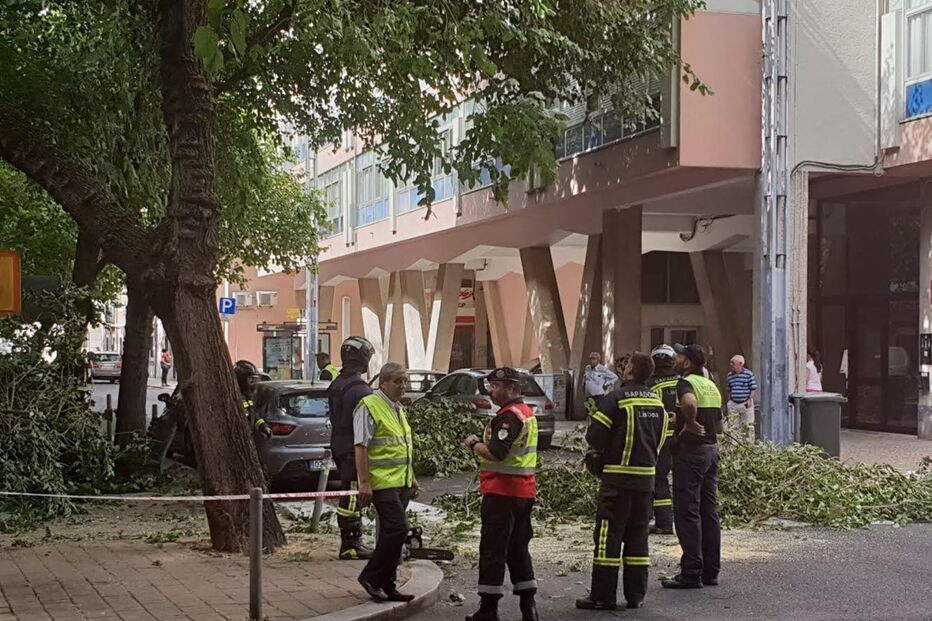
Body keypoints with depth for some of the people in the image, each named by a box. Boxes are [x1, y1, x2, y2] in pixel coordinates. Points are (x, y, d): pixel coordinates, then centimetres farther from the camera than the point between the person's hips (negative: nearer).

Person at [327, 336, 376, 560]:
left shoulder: (336, 385, 14)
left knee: (349, 496, 16)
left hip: (338, 447, 10)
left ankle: (352, 541, 22)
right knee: (352, 497, -6)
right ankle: (350, 545, -3)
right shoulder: (360, 389, -18)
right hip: (354, 449, -10)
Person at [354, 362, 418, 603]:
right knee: (398, 529, -15)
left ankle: (386, 585, 17)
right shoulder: (369, 406, -10)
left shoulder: (398, 408, 18)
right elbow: (361, 447, -15)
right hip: (382, 482, -9)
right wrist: (364, 482, -20)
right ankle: (371, 577, -3)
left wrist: (411, 476, 24)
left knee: (390, 533, 11)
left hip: (401, 482, 9)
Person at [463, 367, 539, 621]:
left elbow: (496, 452, -25)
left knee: (493, 550, -3)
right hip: (523, 492, 10)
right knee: (518, 548, 15)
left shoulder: (510, 416, -16)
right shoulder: (526, 412, 16)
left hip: (502, 492, -10)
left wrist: (474, 443, -9)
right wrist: (483, 443, 9)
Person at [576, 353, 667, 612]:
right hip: (647, 475, 6)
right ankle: (636, 595, 16)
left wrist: (600, 453, 7)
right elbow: (660, 440, 15)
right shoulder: (657, 402, 8)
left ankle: (602, 596, 1)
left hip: (618, 476, -6)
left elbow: (594, 436, -13)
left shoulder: (616, 399, -13)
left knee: (608, 535, -1)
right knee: (637, 536, 13)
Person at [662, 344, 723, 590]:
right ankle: (711, 571, 15)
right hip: (711, 450, 9)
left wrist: (689, 424, -21)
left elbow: (689, 403, -36)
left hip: (690, 450, -9)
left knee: (687, 512, -5)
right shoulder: (711, 385, 17)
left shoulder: (686, 382, -11)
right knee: (709, 511, 11)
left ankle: (691, 573, -5)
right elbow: (719, 427, 22)